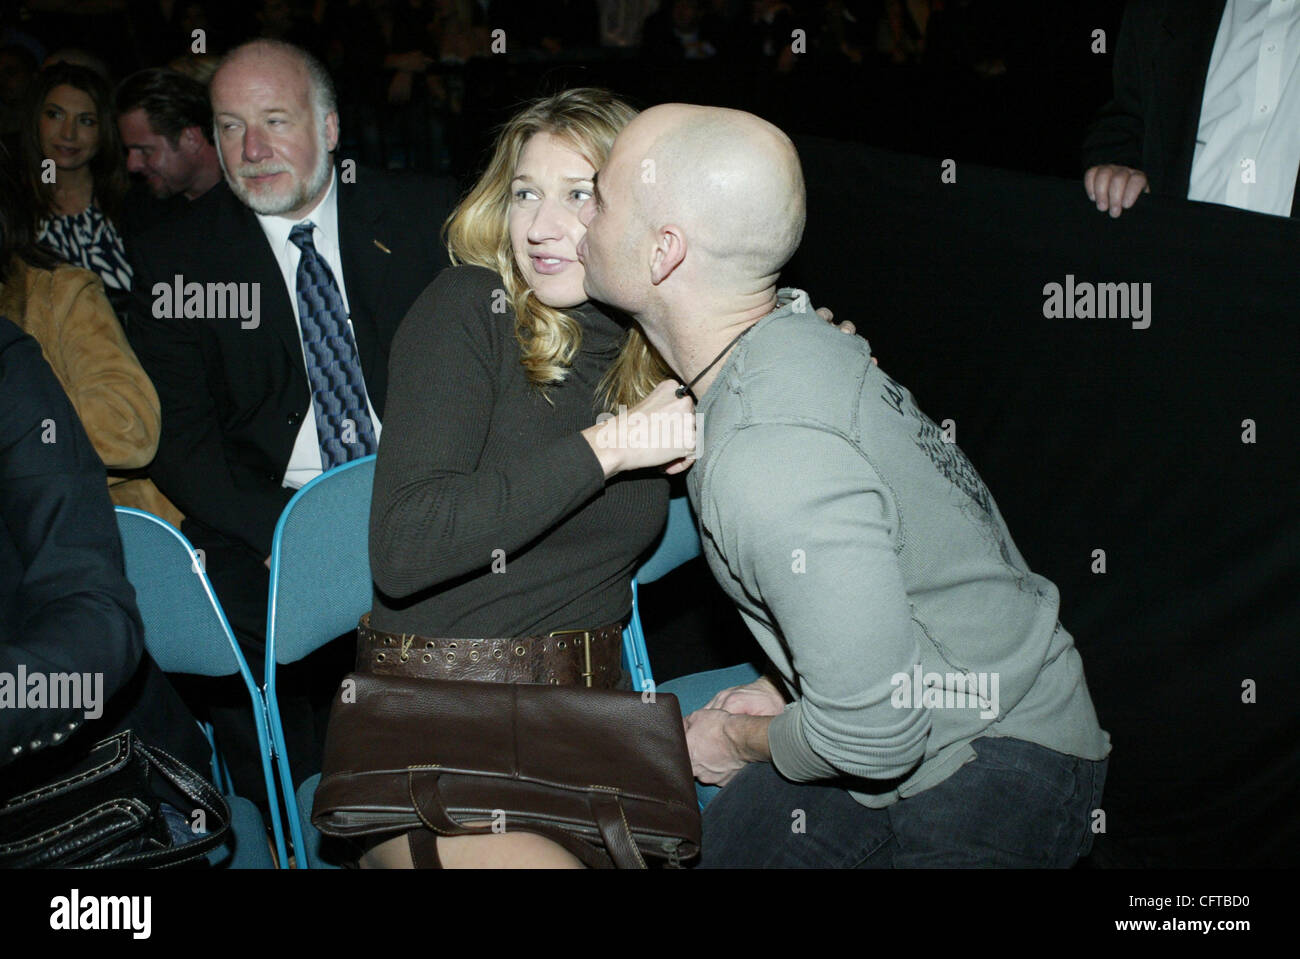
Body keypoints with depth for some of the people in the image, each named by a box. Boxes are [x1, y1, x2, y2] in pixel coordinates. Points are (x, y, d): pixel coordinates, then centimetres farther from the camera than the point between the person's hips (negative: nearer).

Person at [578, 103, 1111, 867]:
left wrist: (745, 742, -7)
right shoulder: (791, 339, -2)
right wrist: (792, 698, 11)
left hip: (988, 786, -8)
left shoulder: (769, 459, -31)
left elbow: (873, 728, -26)